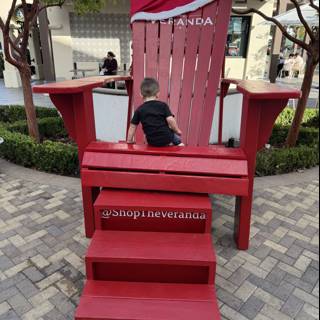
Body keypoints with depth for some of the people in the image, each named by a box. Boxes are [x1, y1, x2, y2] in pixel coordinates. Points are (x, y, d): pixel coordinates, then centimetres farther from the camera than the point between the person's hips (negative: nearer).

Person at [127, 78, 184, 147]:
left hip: (152, 142, 3)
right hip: (166, 138, -3)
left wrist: (129, 140, 18)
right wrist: (177, 130, 6)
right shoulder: (163, 105, -2)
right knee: (176, 137, 28)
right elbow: (170, 120, -10)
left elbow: (133, 126, 7)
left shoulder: (139, 110, 4)